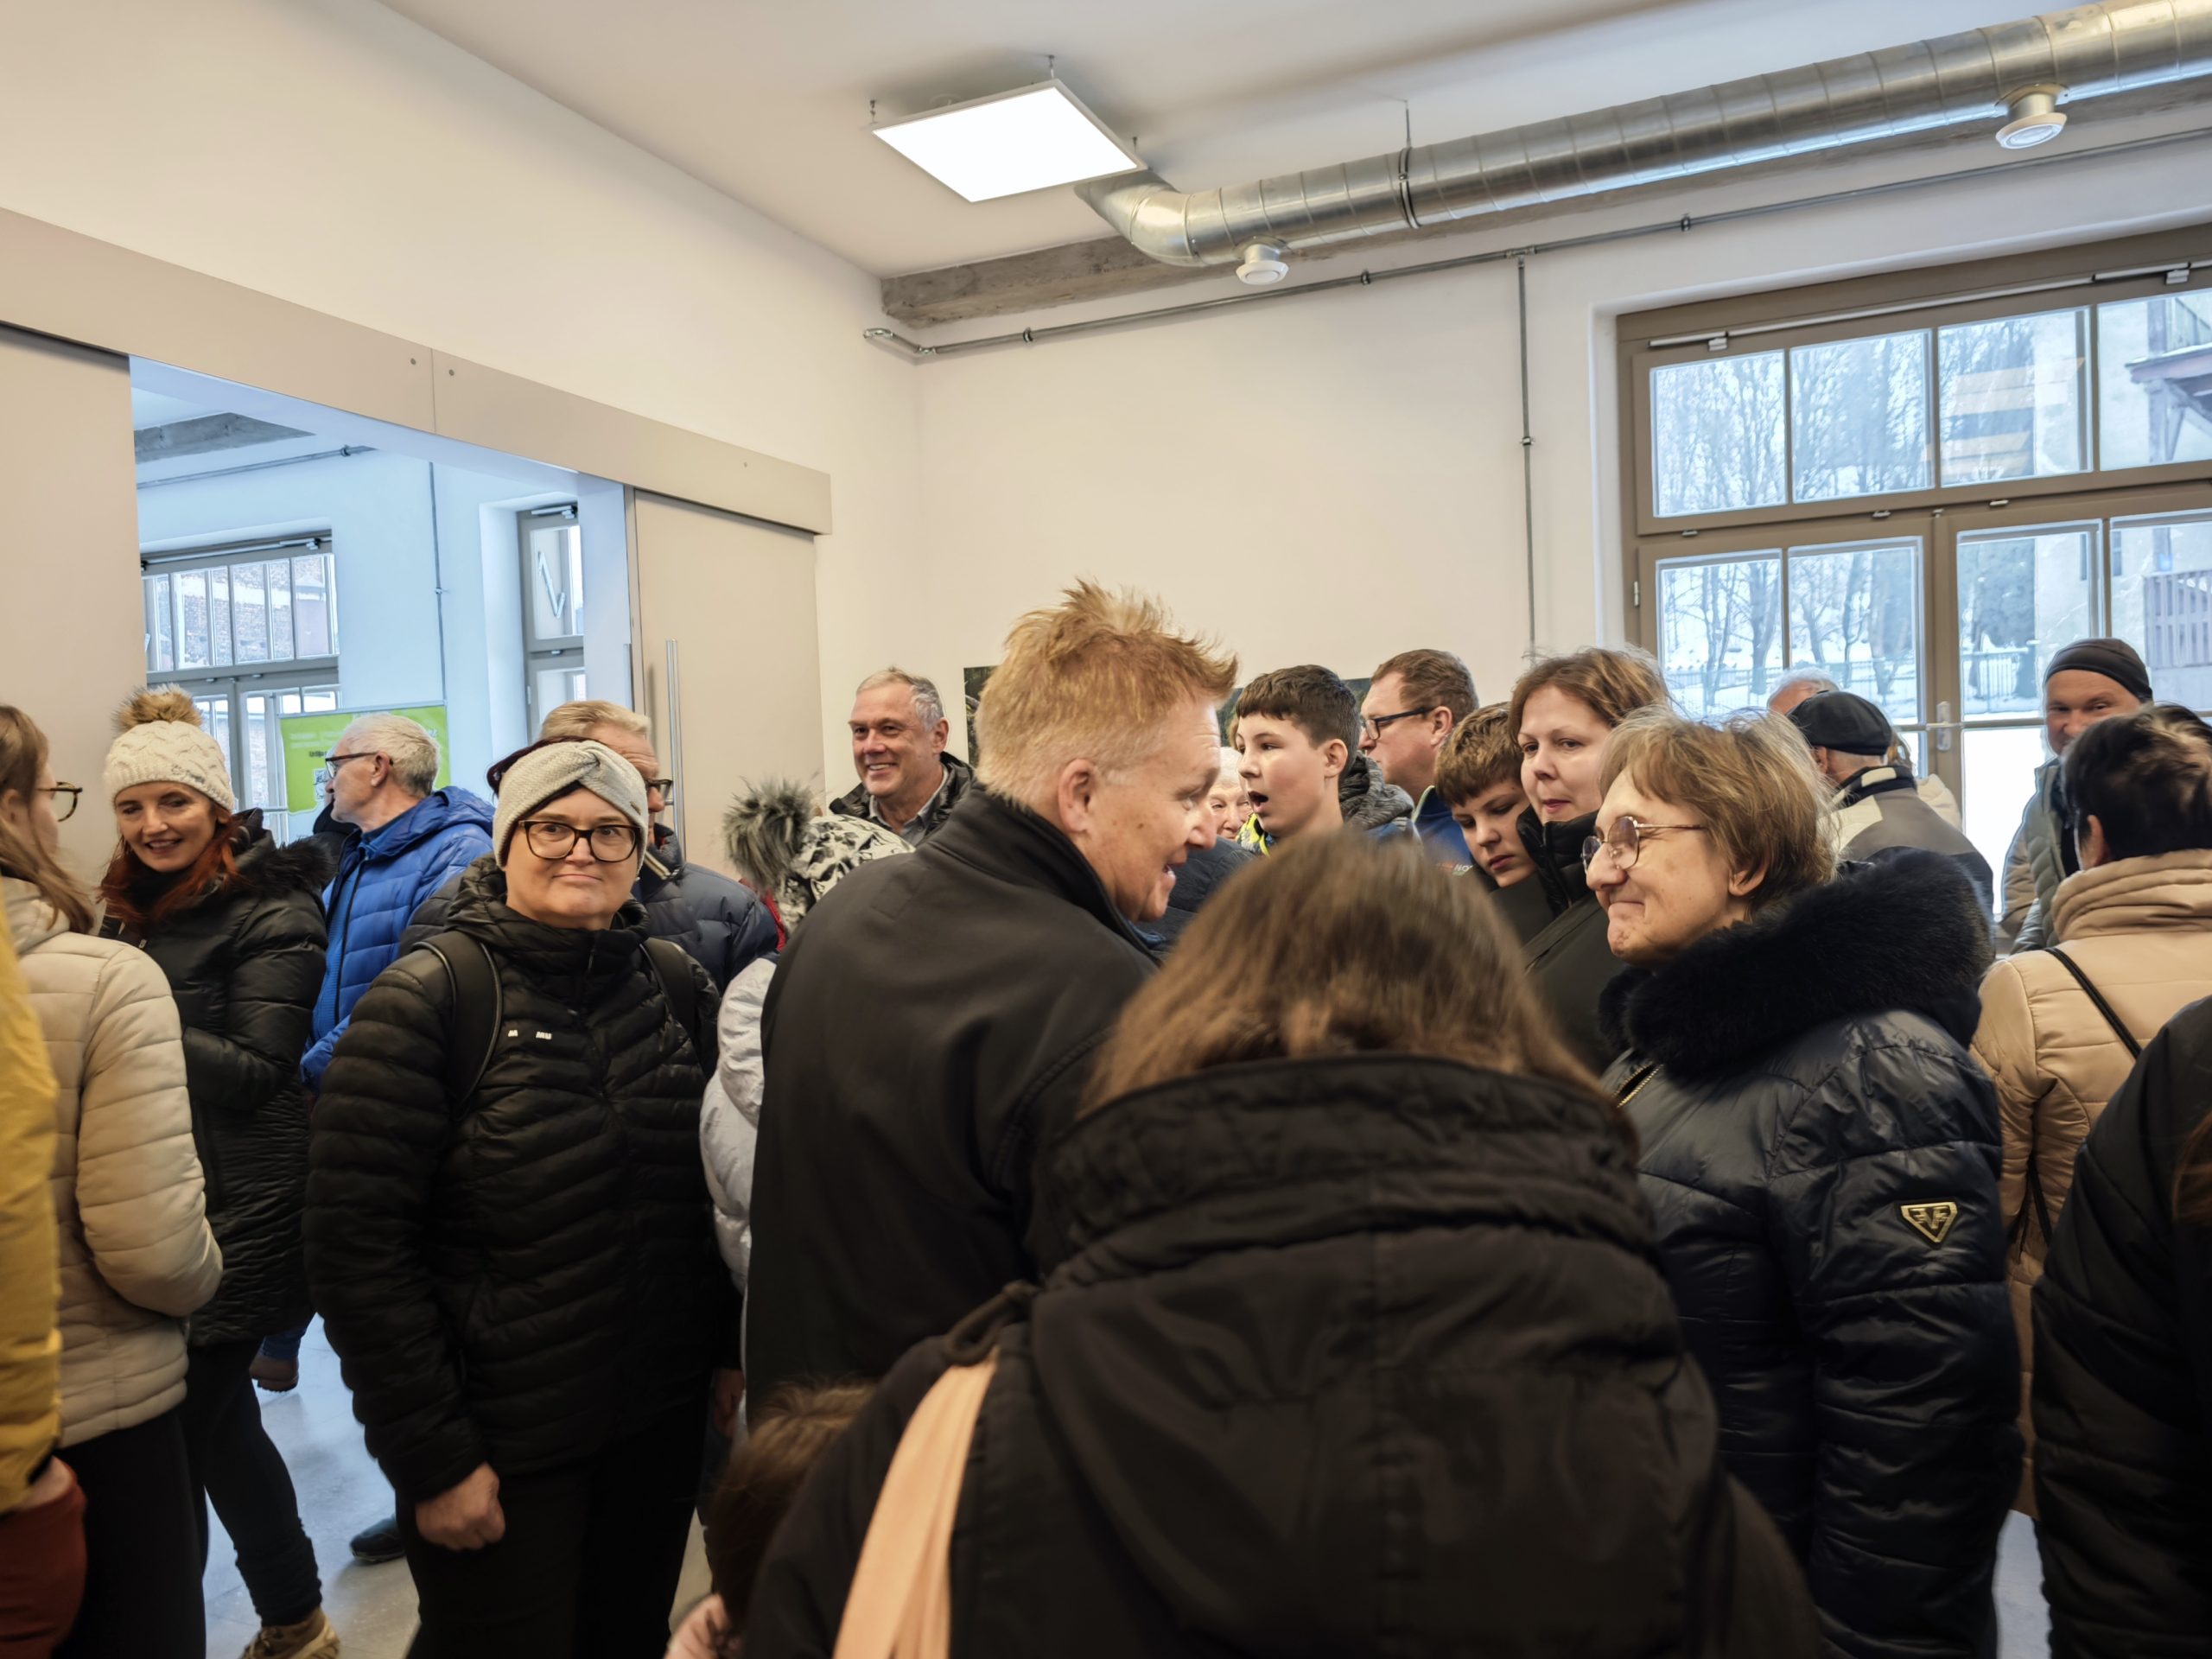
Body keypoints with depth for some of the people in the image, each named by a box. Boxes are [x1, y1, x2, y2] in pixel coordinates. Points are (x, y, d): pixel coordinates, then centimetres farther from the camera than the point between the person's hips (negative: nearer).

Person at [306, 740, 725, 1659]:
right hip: (499, 1444, -4)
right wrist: (431, 1454, -14)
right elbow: (356, 1245, -15)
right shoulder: (423, 1002, -13)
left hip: (661, 1423, 4)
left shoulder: (680, 986, 0)